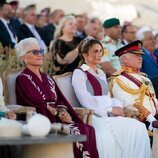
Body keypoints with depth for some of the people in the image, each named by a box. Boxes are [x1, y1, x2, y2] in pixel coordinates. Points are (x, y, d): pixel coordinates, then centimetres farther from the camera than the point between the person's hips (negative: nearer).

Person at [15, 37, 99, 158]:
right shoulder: (22, 79, 1)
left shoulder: (47, 78, 23)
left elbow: (60, 100, 15)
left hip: (57, 120, 6)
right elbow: (37, 103, -9)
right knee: (75, 131, -29)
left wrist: (64, 112, -6)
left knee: (88, 129, -21)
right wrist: (58, 113, -10)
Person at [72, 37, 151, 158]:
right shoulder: (79, 73, 1)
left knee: (139, 127, -19)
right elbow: (86, 100, -11)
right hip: (92, 116, -6)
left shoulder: (101, 74, 25)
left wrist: (117, 107, -3)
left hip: (107, 115, 6)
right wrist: (111, 109, -13)